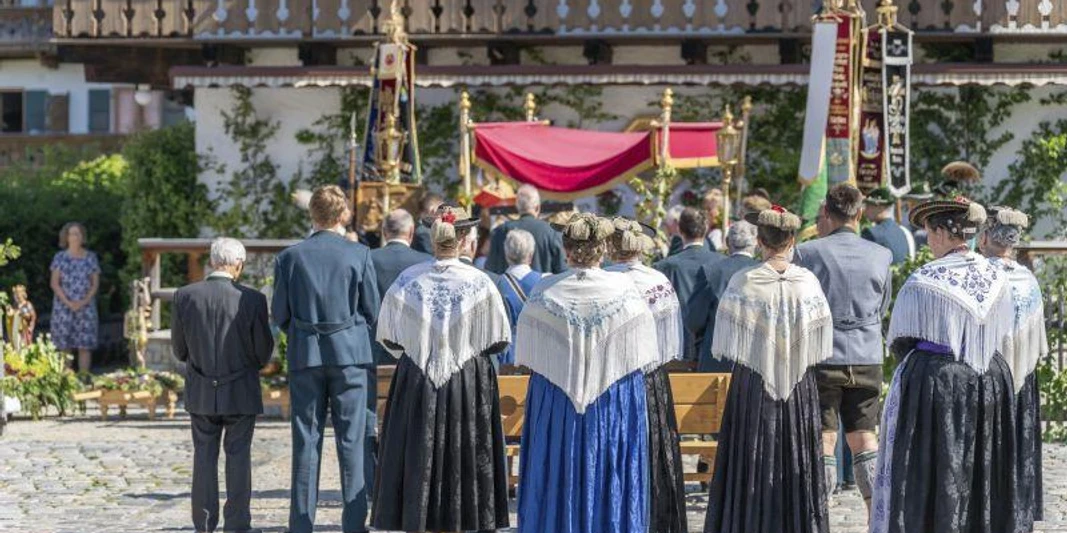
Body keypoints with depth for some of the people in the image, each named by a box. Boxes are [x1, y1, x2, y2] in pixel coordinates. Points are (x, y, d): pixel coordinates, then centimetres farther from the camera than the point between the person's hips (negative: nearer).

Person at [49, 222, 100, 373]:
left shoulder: (91, 257, 6)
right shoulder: (60, 257, 2)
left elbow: (95, 283, 4)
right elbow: (54, 283, -1)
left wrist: (83, 302, -11)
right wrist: (68, 302, -13)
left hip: (85, 307, 1)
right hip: (63, 307, -1)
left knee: (85, 346, -3)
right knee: (65, 346, -1)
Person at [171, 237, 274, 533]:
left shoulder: (185, 296, -7)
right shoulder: (252, 300, -14)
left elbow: (179, 349, 1)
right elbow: (263, 353, -8)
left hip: (201, 392, 2)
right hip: (241, 393, -2)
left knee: (204, 455, 11)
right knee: (238, 456, 6)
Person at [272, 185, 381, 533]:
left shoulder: (290, 257, -1)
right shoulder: (359, 255, -4)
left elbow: (280, 314, 2)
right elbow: (373, 311, 1)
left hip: (305, 357, 1)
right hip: (350, 354, -1)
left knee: (306, 442, 5)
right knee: (351, 440, 2)